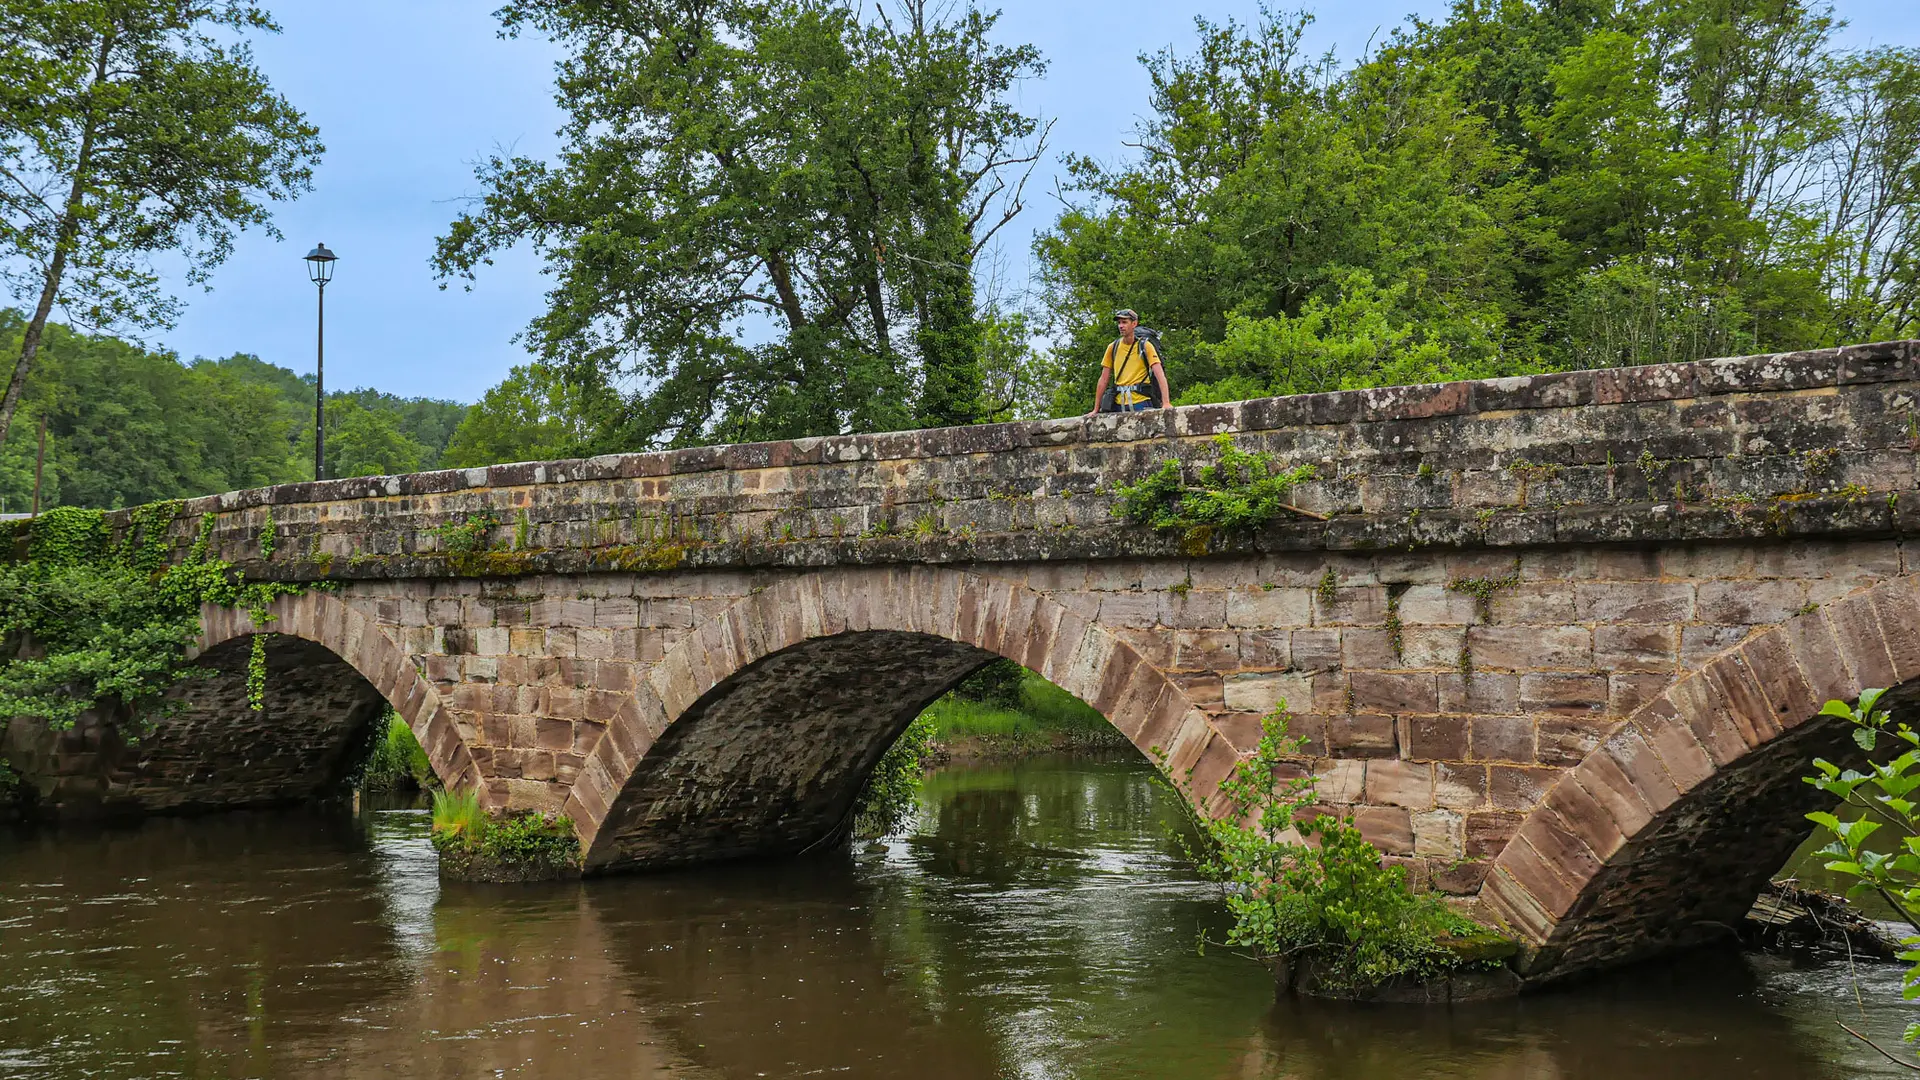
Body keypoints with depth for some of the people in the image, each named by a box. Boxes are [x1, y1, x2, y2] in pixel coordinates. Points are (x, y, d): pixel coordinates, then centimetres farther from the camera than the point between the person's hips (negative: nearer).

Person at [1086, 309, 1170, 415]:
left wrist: (1166, 403, -22)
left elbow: (1160, 375, -9)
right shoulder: (1113, 347, 9)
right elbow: (1103, 380, 11)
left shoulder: (1144, 346, 0)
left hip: (1141, 403, -3)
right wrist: (1096, 409, 9)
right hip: (1118, 405, 3)